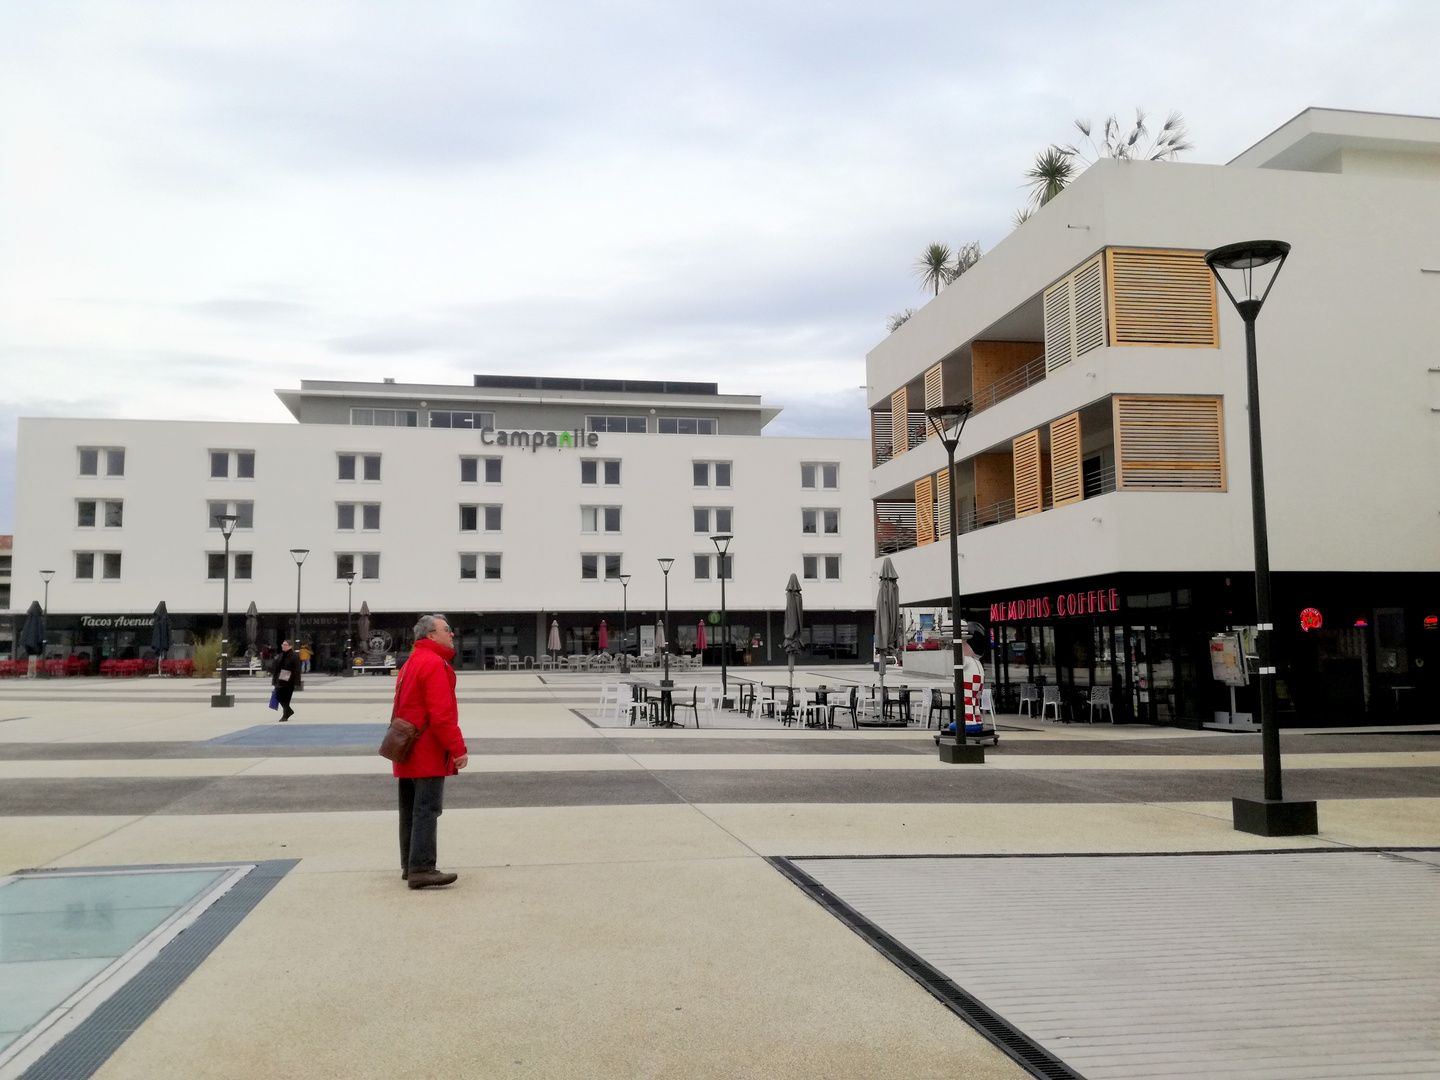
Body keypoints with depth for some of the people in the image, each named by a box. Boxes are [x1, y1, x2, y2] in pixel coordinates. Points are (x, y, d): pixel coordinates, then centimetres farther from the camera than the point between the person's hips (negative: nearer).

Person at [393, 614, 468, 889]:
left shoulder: (410, 664, 19)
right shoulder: (434, 664, -15)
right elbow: (441, 713, -23)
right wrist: (458, 748, -20)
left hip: (408, 751, 10)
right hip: (428, 754, -10)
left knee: (411, 810, 15)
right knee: (427, 809, -9)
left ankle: (409, 865, 23)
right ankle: (421, 869, -10)